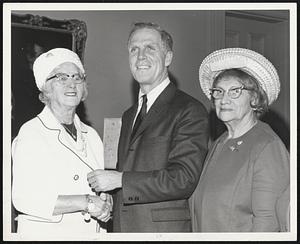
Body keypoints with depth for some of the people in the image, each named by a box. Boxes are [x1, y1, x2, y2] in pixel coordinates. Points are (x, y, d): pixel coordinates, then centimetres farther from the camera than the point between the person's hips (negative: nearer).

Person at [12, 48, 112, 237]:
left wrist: (105, 201, -4)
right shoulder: (31, 133, -8)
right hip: (45, 234, -5)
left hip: (92, 234, 5)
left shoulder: (91, 136, 10)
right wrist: (84, 203, -20)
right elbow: (23, 200, -17)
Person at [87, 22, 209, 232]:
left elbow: (183, 179, -18)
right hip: (123, 226, 6)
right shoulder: (129, 116, 15)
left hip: (165, 228, -6)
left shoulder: (190, 111, -9)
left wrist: (119, 179, -17)